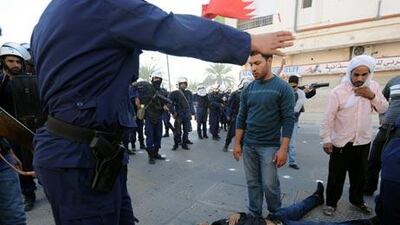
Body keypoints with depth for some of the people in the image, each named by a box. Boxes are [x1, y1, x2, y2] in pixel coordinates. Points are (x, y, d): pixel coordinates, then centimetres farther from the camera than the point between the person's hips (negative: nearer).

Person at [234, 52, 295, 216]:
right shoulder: (248, 90, 5)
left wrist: (283, 149, -14)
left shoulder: (283, 88, -7)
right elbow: (241, 118, 9)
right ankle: (254, 215, 32)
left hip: (270, 146, -4)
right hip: (248, 146, 4)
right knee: (253, 183, 13)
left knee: (269, 185, 3)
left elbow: (288, 120, -9)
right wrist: (237, 143, 7)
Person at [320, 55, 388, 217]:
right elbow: (328, 118, -14)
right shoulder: (338, 91, -15)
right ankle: (331, 202, 27)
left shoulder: (373, 87, 0)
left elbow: (383, 109, 5)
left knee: (360, 175, 22)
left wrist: (372, 96, -12)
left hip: (363, 142, 5)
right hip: (341, 143, -5)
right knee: (336, 176, 7)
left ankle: (357, 200, 45)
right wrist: (326, 140, -16)